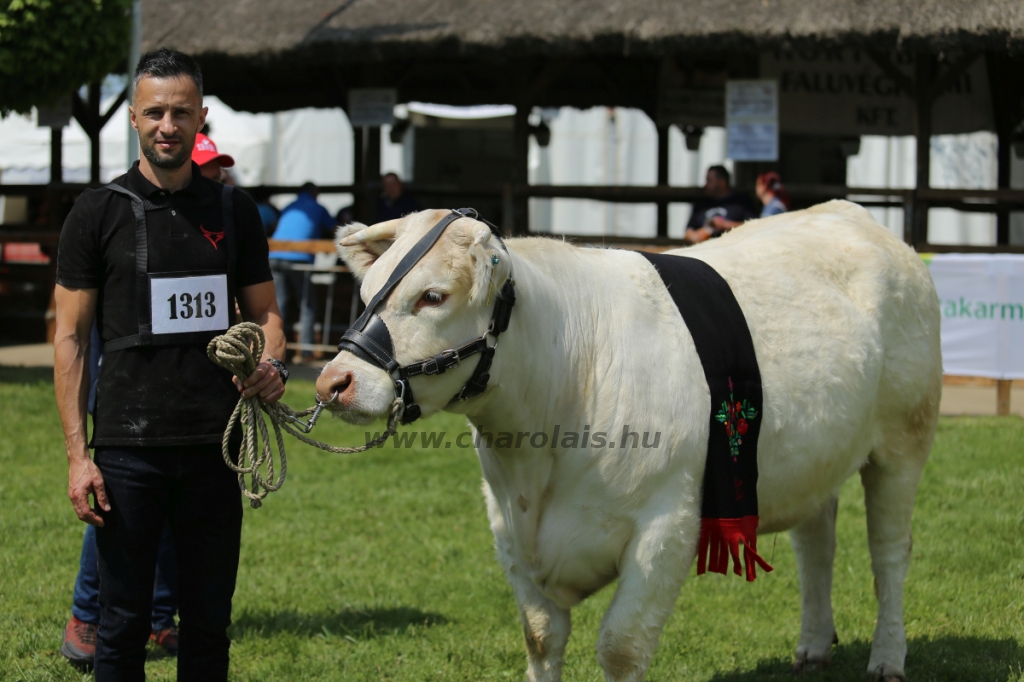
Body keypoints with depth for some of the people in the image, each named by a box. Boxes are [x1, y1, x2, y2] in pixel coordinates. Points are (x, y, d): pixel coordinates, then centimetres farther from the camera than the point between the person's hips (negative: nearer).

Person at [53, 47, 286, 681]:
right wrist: (78, 454, -8)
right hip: (128, 446, -3)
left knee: (209, 622, 8)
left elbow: (264, 312, 16)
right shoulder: (98, 212, 0)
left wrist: (272, 365, -9)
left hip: (214, 445, 3)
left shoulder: (233, 211, 9)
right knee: (123, 624, 1)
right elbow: (71, 337, 0)